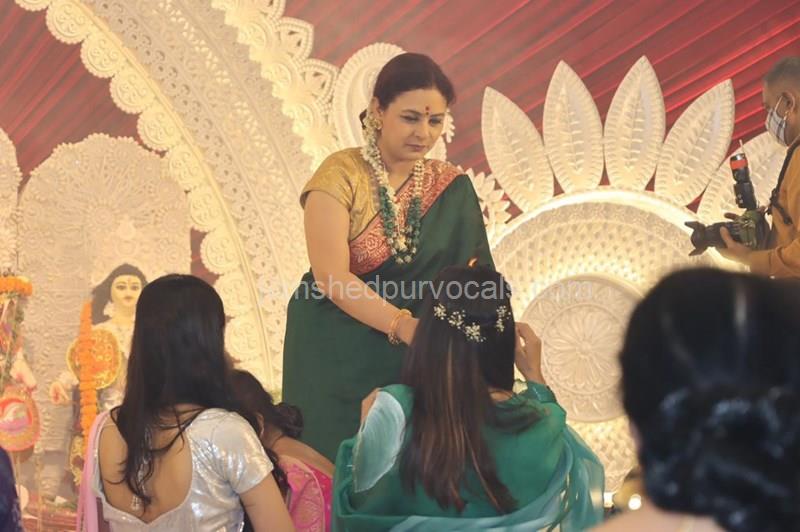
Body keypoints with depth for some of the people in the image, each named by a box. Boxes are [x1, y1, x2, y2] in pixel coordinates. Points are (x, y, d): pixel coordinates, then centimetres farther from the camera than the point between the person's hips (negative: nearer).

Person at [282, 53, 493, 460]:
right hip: (336, 359, -3)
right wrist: (405, 326, -31)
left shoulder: (451, 190, 2)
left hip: (412, 364, 3)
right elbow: (330, 277, -20)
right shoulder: (341, 175, -10)